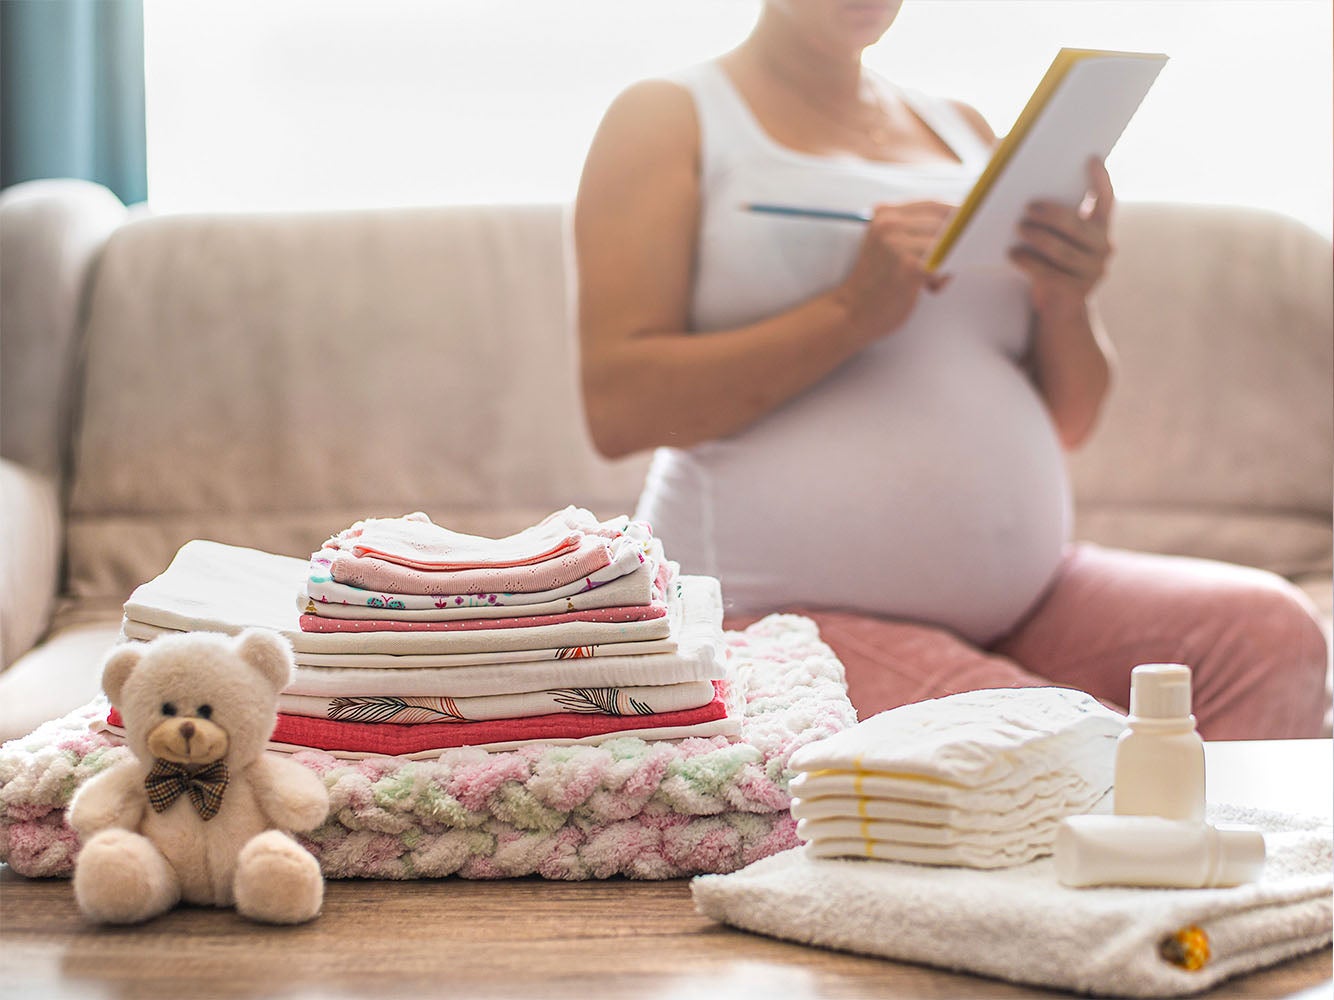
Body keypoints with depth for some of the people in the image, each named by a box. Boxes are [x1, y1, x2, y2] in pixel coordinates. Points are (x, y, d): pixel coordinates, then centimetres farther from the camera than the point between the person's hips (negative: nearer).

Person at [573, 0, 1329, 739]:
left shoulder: (961, 131, 19)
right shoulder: (669, 119, 3)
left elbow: (1069, 423, 18)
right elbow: (617, 408, -11)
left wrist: (1066, 305, -5)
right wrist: (853, 312, -18)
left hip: (1013, 597, 6)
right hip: (780, 618, -6)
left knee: (1270, 631, -20)